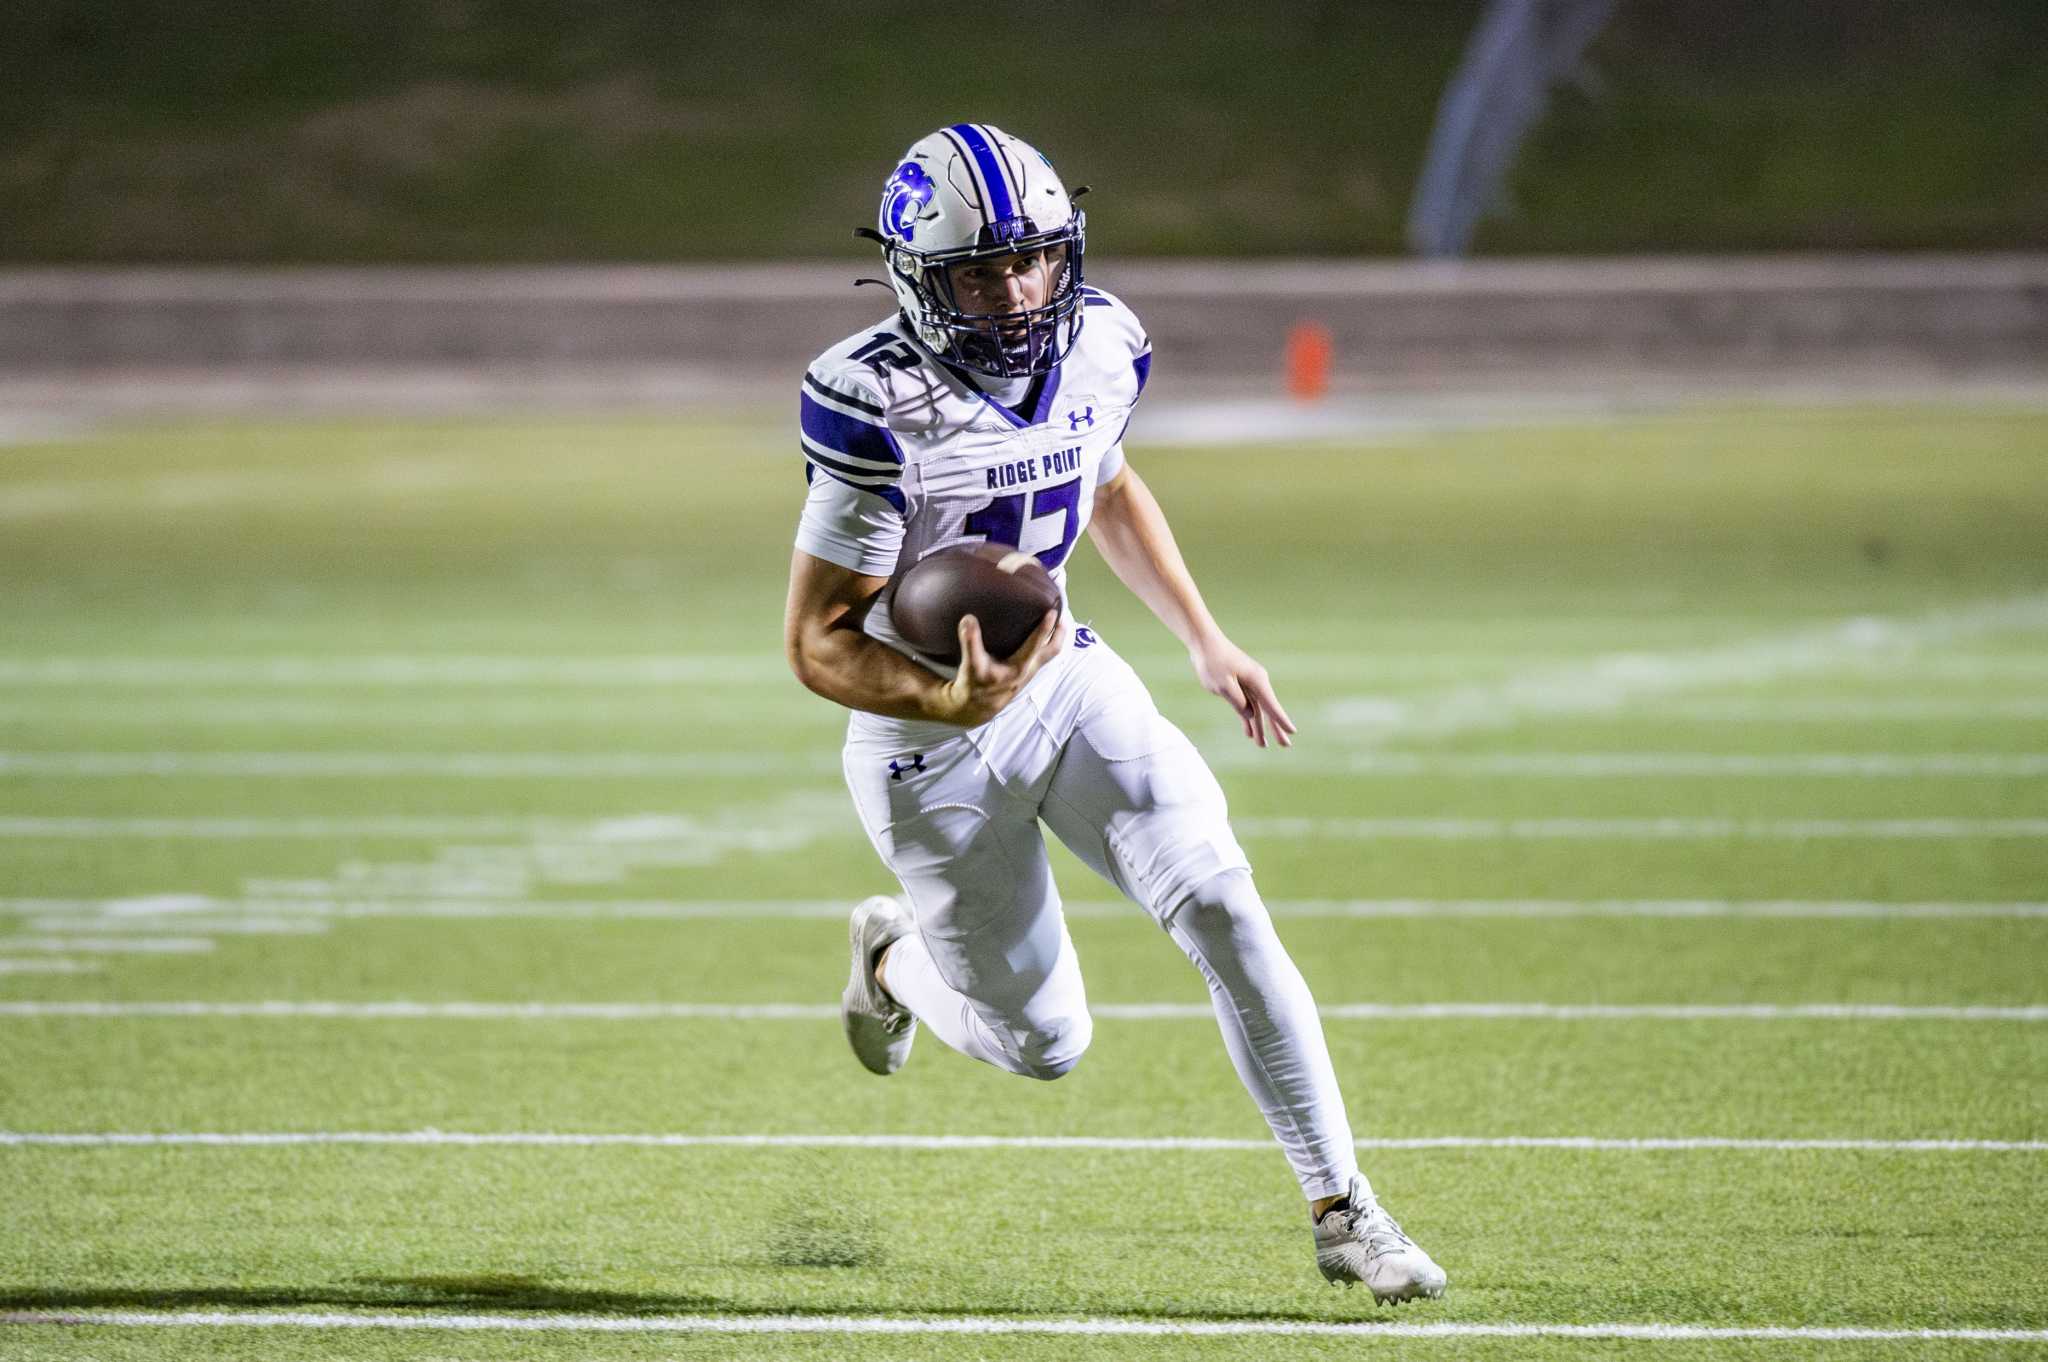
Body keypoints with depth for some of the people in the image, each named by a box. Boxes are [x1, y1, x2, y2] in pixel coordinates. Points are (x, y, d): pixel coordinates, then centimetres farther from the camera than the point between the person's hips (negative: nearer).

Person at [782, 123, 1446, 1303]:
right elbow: (819, 642, -22)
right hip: (934, 753, -4)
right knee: (1043, 1044, 7)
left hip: (1066, 677, 5)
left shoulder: (1098, 347, -7)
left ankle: (1342, 1208, -9)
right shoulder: (881, 407, -27)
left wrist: (1206, 641, 13)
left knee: (1220, 903, -16)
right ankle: (894, 958, 42)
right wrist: (949, 701, -39)